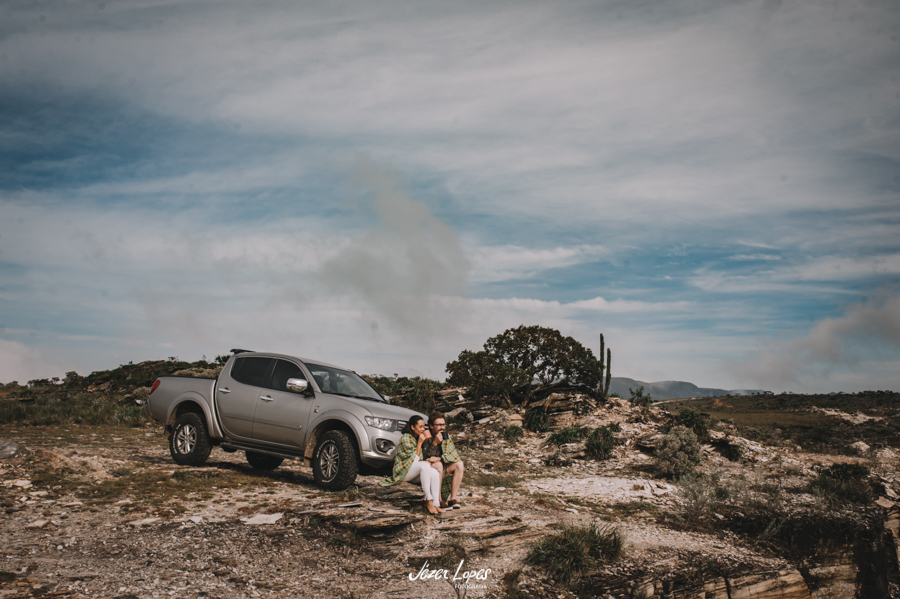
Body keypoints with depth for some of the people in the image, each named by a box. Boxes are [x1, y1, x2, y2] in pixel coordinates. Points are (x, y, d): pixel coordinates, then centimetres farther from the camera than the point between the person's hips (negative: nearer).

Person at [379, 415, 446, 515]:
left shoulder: (419, 438, 10)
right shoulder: (406, 438, -15)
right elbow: (415, 459, -17)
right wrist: (419, 443, -19)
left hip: (415, 471, 8)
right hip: (402, 471, -8)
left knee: (434, 472, -21)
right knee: (424, 465, -34)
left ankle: (436, 504, -29)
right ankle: (428, 501, -35)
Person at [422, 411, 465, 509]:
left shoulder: (446, 437, 5)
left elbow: (455, 455, -5)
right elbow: (425, 459, -18)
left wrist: (439, 459, -21)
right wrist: (434, 443, -27)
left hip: (442, 471, 5)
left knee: (459, 464, -18)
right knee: (438, 465, -34)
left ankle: (453, 499, -19)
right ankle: (439, 500, -29)